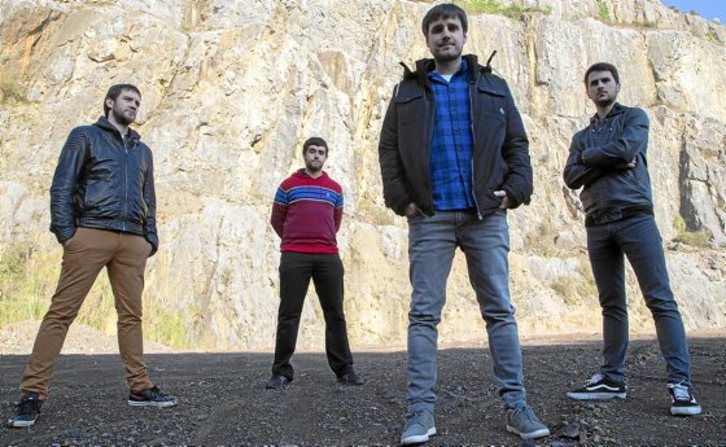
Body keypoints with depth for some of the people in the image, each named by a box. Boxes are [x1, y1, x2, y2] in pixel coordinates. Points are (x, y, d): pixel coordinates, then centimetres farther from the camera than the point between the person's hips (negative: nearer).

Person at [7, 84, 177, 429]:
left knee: (131, 314, 5)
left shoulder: (142, 150, 24)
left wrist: (151, 239, 11)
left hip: (133, 241, 5)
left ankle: (139, 388, 10)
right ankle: (33, 394, -2)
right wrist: (65, 232, -10)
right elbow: (62, 186, 1)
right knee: (62, 312, -6)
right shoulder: (85, 136, 10)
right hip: (91, 234, -4)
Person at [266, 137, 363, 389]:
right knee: (289, 314, -1)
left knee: (335, 313, 4)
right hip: (294, 257, -2)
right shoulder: (288, 185, 9)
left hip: (329, 258, 2)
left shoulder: (335, 189, 15)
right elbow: (276, 219, 14)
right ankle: (281, 372, 5)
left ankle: (344, 369, 11)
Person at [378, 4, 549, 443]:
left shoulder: (494, 87, 14)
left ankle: (516, 404, 11)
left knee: (500, 310, 2)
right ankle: (421, 410, 4)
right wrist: (400, 198, -4)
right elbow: (389, 149, 8)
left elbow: (517, 144, 11)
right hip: (430, 218, 0)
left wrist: (515, 189, -5)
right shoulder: (408, 90, 13)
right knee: (424, 313, -1)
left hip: (486, 215, 1)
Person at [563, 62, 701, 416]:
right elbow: (571, 177, 4)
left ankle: (680, 383, -7)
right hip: (597, 225, 4)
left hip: (635, 217, -4)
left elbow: (625, 149, -11)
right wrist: (612, 162, -8)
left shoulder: (634, 117, 11)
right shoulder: (581, 137, 20)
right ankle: (612, 379, 12)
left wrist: (590, 156, 5)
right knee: (612, 305, 7)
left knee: (660, 300, -9)